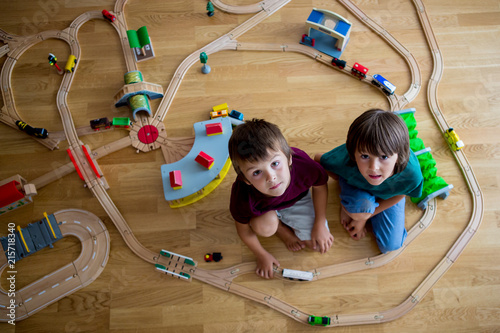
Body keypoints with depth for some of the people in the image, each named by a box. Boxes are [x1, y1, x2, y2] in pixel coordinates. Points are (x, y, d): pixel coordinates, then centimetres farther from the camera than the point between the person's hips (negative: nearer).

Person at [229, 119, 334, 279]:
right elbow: (244, 230, -18)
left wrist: (320, 224, -9)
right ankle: (282, 229, 4)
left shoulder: (303, 165, -40)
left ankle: (285, 223, 19)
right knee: (264, 226, -33)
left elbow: (320, 185, -14)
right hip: (264, 208, -1)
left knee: (318, 244, -6)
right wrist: (262, 255, -4)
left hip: (297, 200, 2)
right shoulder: (243, 198, -41)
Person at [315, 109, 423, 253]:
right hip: (355, 187, -1)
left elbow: (398, 195, -15)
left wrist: (365, 217, -9)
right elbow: (318, 159, -18)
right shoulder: (344, 160, -43)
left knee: (390, 245, -3)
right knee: (360, 206, -36)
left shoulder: (412, 175, -40)